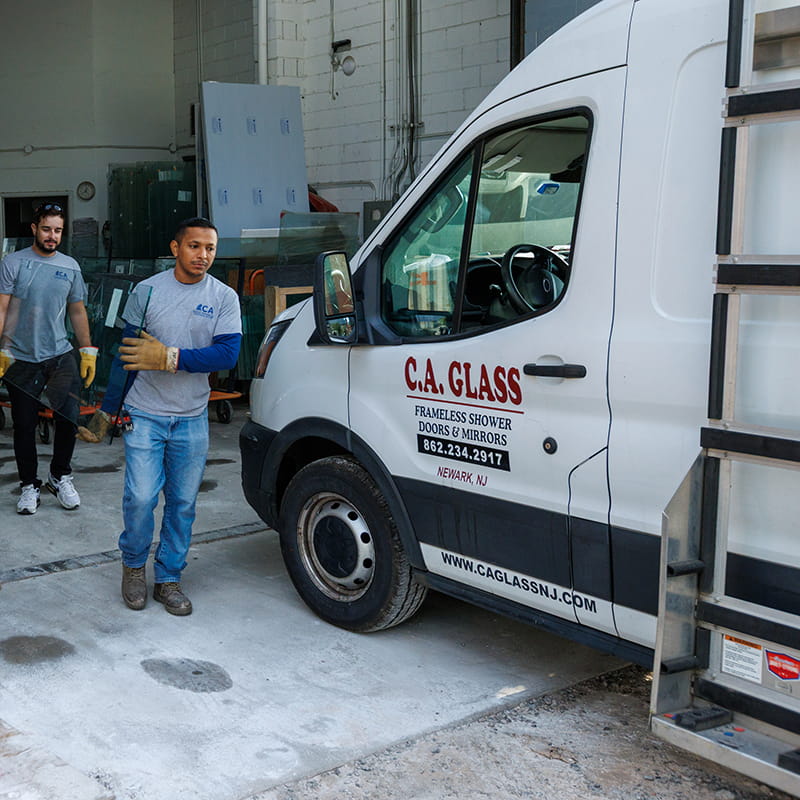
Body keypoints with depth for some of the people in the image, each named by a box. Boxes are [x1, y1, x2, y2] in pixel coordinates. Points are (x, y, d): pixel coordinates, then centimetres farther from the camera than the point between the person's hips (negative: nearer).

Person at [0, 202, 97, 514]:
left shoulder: (71, 267, 8)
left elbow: (78, 312, 14)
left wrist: (88, 351, 10)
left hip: (60, 356, 2)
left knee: (69, 417, -7)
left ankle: (60, 476, 16)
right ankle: (29, 485, 21)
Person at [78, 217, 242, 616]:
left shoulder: (224, 298, 0)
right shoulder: (147, 291, 0)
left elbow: (228, 354, -13)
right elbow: (126, 354, 6)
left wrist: (170, 358, -20)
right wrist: (107, 410, 8)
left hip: (192, 420, 1)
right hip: (144, 415, -1)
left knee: (182, 504, 7)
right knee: (140, 498, -7)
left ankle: (168, 579, 22)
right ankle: (133, 564, 19)